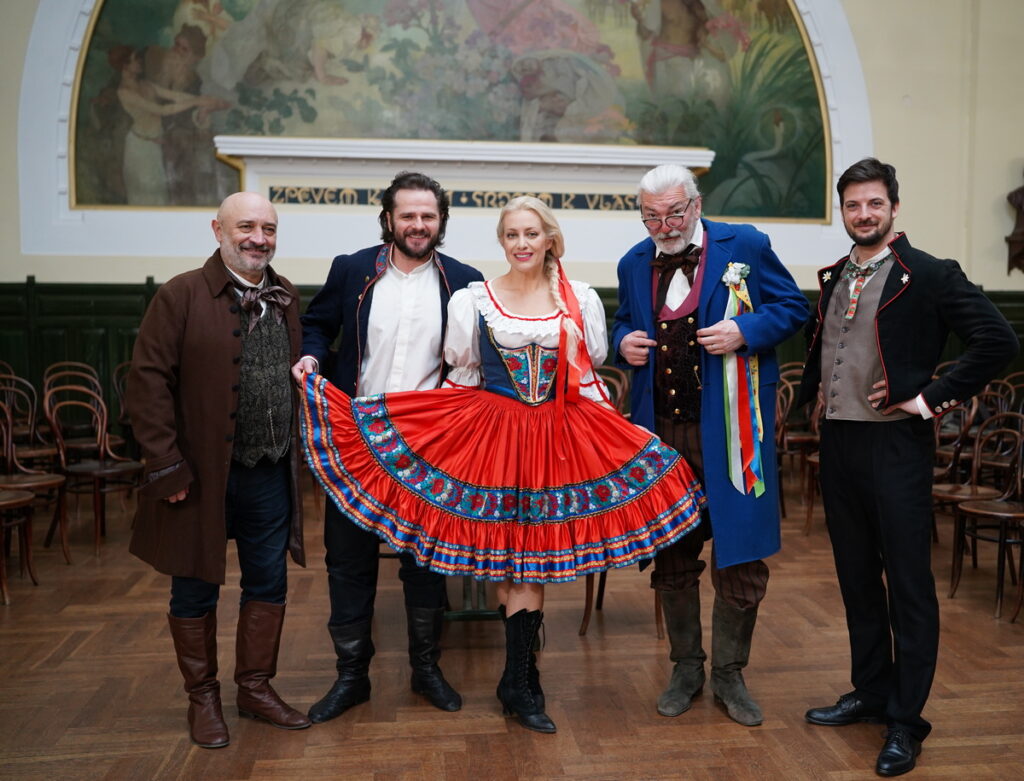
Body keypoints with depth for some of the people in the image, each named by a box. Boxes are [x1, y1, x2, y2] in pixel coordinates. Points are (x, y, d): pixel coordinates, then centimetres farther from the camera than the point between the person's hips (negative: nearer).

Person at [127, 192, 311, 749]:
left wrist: (298, 450, 9)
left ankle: (256, 688, 32)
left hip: (270, 474, 5)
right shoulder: (180, 296, -9)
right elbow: (147, 381, -12)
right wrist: (166, 464, -16)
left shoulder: (285, 298, 8)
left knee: (268, 586, 14)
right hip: (202, 474, -5)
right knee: (196, 593, 10)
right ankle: (202, 697, 30)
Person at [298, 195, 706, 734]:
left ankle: (518, 682, 15)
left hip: (559, 437, 1)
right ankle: (523, 678, 17)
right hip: (491, 432, -1)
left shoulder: (581, 301, 5)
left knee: (531, 555, 2)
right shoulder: (473, 301, 2)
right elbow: (462, 376, 7)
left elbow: (591, 370, 12)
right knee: (510, 552, 2)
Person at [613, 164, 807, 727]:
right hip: (660, 429, 3)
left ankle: (729, 674, 22)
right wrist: (624, 342, -2)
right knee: (671, 558, 12)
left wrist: (745, 331, -16)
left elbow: (793, 308, 2)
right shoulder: (634, 264, 10)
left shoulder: (745, 246, -1)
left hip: (728, 428, -3)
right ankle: (685, 668, 30)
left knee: (740, 560, 1)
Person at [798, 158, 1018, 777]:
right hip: (838, 441, 7)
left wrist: (933, 398, -14)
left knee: (908, 583, 2)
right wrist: (812, 390, 11)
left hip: (896, 444, -7)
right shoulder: (834, 278, 12)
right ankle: (871, 692, 31)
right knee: (857, 576, 16)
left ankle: (906, 722, 14)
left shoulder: (931, 275, -8)